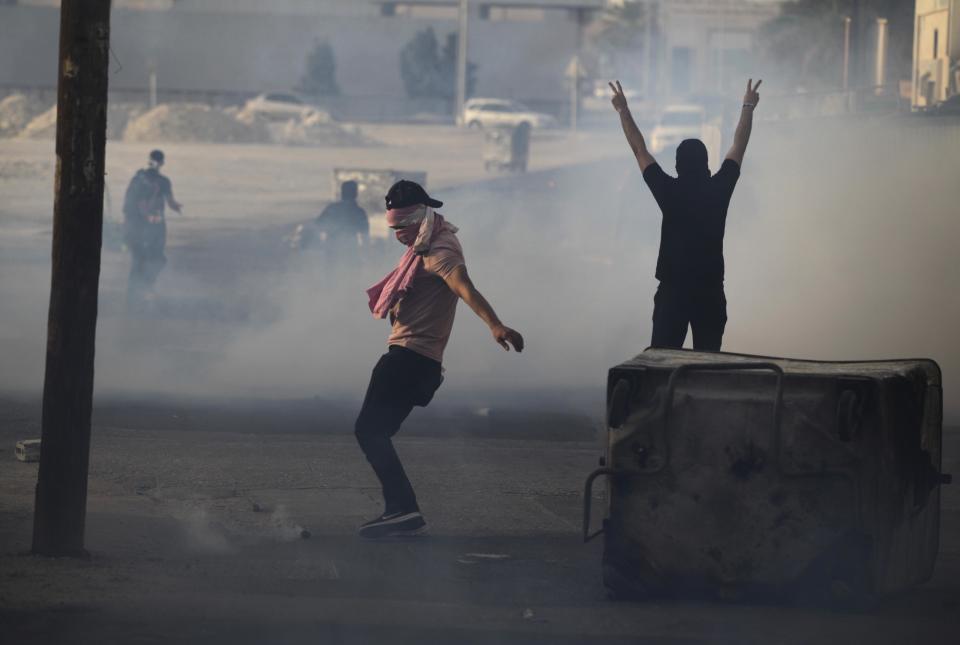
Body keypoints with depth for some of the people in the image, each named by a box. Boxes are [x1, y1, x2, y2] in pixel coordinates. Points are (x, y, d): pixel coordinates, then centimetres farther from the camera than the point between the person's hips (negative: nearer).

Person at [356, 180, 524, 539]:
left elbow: (465, 288, -35)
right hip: (406, 356, 11)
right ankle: (400, 510, 10)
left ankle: (403, 509, -23)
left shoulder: (439, 252, -16)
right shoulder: (427, 246, 16)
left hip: (411, 358, -11)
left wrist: (495, 326, -51)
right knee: (375, 433, 11)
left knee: (369, 431, -16)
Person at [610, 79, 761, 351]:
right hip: (711, 291, 1)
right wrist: (748, 107, 21)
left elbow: (640, 150, 2)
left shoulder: (669, 191, -7)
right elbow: (739, 147, 9)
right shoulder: (719, 189, -3)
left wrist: (623, 110, 12)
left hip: (672, 290, -1)